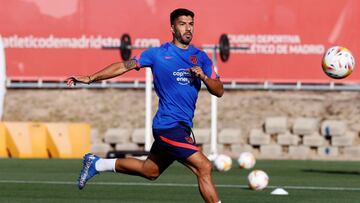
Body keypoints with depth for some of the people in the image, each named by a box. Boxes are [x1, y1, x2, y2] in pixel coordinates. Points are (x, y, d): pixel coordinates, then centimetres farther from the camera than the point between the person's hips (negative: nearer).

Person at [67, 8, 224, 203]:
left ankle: (96, 164, 37)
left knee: (150, 171, 20)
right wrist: (90, 78, 3)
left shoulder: (200, 57, 10)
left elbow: (219, 91, 6)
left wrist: (204, 77, -15)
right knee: (204, 167, -17)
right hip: (169, 125, -7)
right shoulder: (157, 54, -2)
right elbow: (124, 66, 5)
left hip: (182, 127, 7)